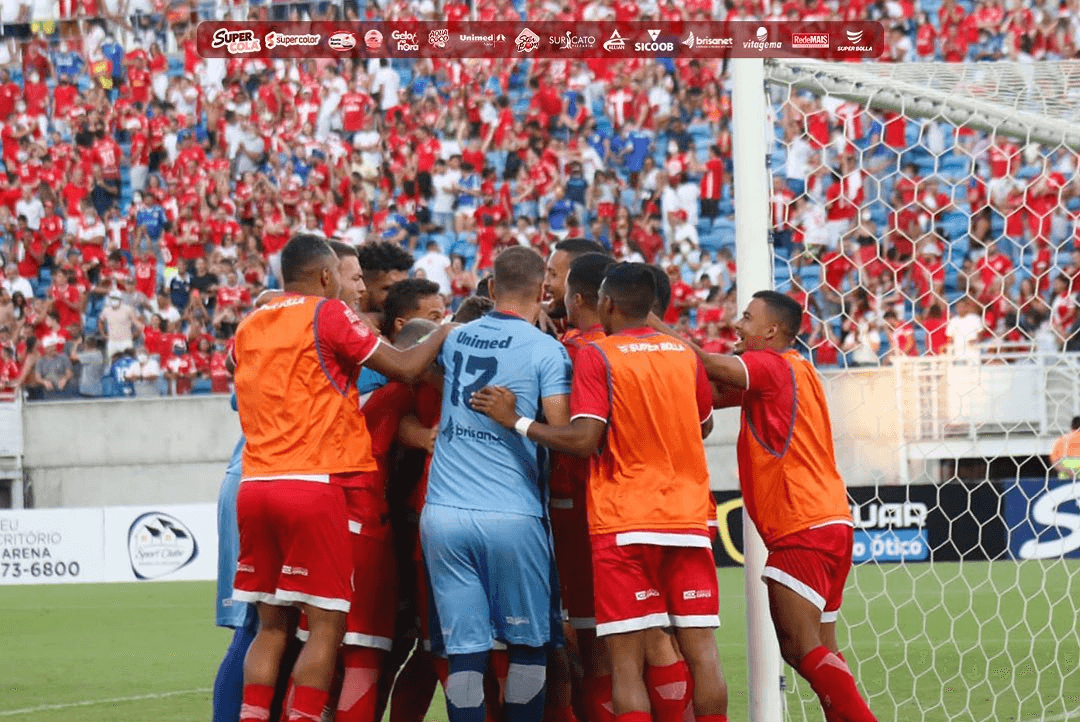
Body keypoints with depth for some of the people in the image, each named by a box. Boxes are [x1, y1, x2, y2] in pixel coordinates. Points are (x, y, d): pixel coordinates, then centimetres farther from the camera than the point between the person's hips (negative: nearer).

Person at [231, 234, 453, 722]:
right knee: (326, 626, -4)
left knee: (271, 625, 10)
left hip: (254, 483, 6)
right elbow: (405, 369, -4)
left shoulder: (249, 328, 16)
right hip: (314, 485, -6)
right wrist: (446, 331, 13)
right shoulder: (328, 315, -3)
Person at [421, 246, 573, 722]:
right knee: (528, 646, 10)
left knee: (465, 650, 3)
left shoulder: (454, 339, 11)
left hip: (443, 516, 3)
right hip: (512, 517, -3)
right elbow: (563, 434, -10)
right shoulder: (546, 350, -4)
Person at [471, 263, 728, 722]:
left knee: (626, 662, -5)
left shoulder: (596, 356, -5)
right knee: (701, 651, 3)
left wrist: (515, 420, -6)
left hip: (623, 524, -4)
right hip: (688, 518, 4)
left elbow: (584, 440, -15)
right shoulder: (684, 354, 10)